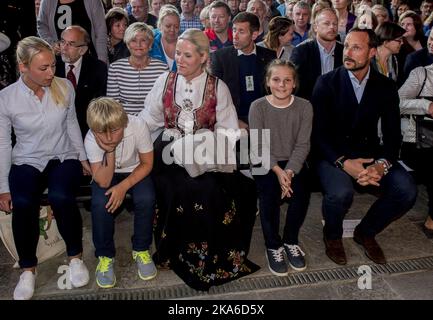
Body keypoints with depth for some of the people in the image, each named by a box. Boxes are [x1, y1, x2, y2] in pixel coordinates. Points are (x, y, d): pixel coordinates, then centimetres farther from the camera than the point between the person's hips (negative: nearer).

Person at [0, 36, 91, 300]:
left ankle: (76, 256, -6)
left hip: (64, 157, 1)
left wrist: (83, 157, 9)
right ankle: (28, 268, -6)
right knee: (22, 204, -30)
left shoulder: (64, 87, -6)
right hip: (27, 162, 0)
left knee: (61, 197, -31)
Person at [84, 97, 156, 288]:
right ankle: (105, 255, -4)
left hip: (135, 171, 0)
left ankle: (141, 250, -3)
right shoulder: (91, 140, -28)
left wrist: (123, 187, -26)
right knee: (100, 204, -28)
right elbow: (103, 182, -28)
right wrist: (110, 151, -42)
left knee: (146, 199, -28)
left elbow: (147, 164, -16)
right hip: (106, 175, 0)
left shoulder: (138, 126, -30)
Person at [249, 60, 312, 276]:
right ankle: (273, 246, -6)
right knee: (270, 193, -28)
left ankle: (290, 241, 0)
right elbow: (258, 146, -10)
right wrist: (277, 170, -21)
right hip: (264, 164, -1)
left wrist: (289, 172, -20)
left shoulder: (304, 107, -3)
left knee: (301, 192, -25)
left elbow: (302, 145, -6)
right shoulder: (257, 107, -7)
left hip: (293, 163, 2)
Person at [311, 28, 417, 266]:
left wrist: (382, 164, -21)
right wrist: (344, 163, -24)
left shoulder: (386, 87, 5)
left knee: (406, 191, -20)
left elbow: (393, 134, 1)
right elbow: (318, 133, -9)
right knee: (340, 192, -33)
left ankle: (366, 232, 10)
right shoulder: (327, 83, -4)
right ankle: (332, 236, 4)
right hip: (334, 155, -3)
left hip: (370, 153, 4)